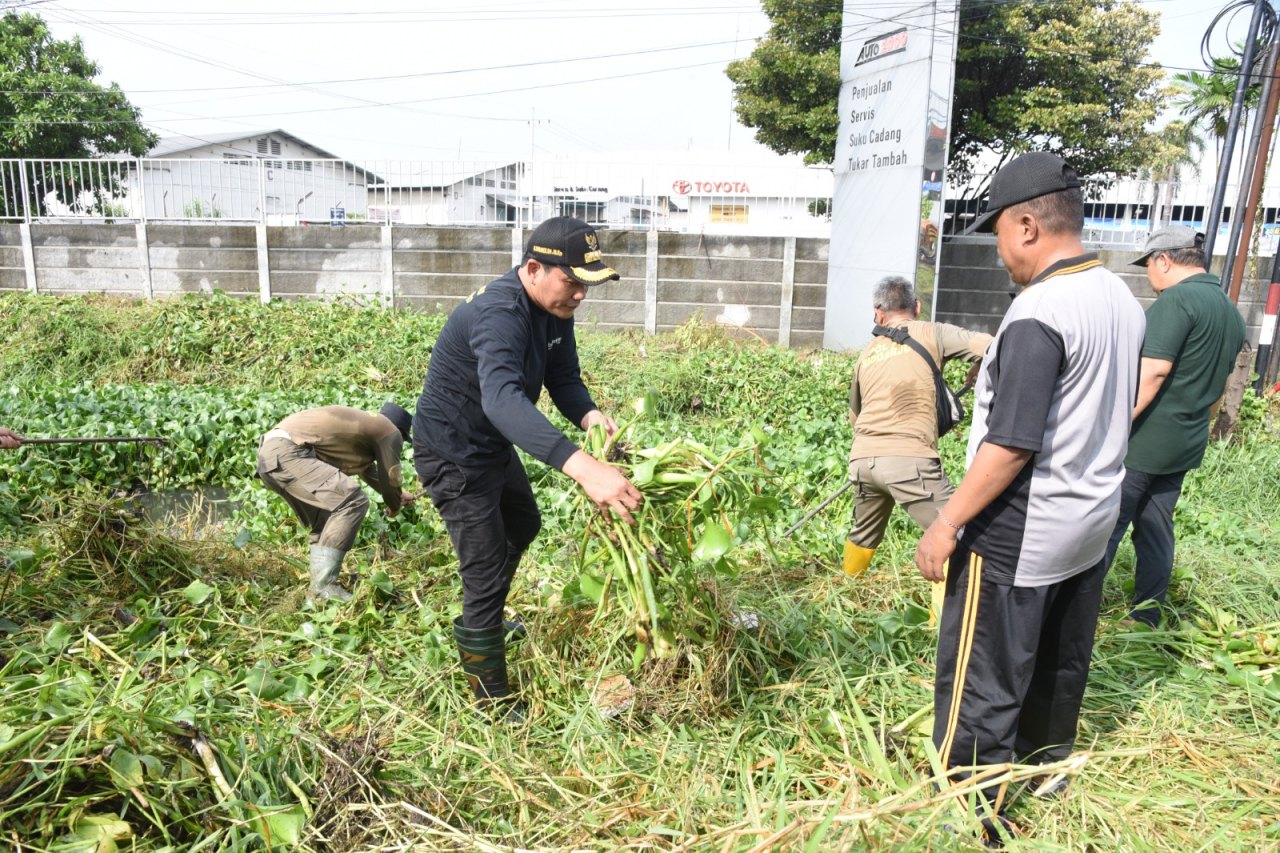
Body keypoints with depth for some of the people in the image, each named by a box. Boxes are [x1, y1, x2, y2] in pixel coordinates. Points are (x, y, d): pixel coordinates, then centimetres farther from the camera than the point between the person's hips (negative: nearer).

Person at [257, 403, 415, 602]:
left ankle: (320, 583, 20)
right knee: (353, 501, -17)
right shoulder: (390, 431, 5)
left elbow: (369, 470, 46)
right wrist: (395, 505, 31)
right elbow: (389, 477, 10)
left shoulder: (365, 422, 31)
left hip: (270, 452, 10)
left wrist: (397, 494, 58)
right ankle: (323, 585, -16)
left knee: (325, 520, 20)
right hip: (288, 453, -10)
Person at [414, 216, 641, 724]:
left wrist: (590, 416, -27)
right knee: (487, 572, -4)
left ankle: (486, 619, 55)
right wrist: (581, 466, -67)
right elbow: (503, 399, -54)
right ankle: (493, 703, 16)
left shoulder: (555, 307, -8)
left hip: (495, 447, 10)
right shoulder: (498, 315, -37)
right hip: (453, 456, -10)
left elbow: (563, 378, -3)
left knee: (523, 526, 29)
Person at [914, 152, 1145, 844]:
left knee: (981, 685, 3)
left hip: (1019, 540, -9)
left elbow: (1010, 447, -25)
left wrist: (946, 524, -17)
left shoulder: (1038, 314, -23)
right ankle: (1047, 772, 44)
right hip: (1090, 527, 9)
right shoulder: (1123, 300, 5)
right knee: (1060, 668, 25)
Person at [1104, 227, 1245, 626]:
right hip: (1186, 444, 9)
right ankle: (1147, 619, 26)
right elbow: (1218, 384, 20)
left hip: (1143, 442, -9)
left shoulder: (1177, 299, -16)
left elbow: (1153, 371, -25)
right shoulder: (1231, 312, 13)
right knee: (1156, 529, 17)